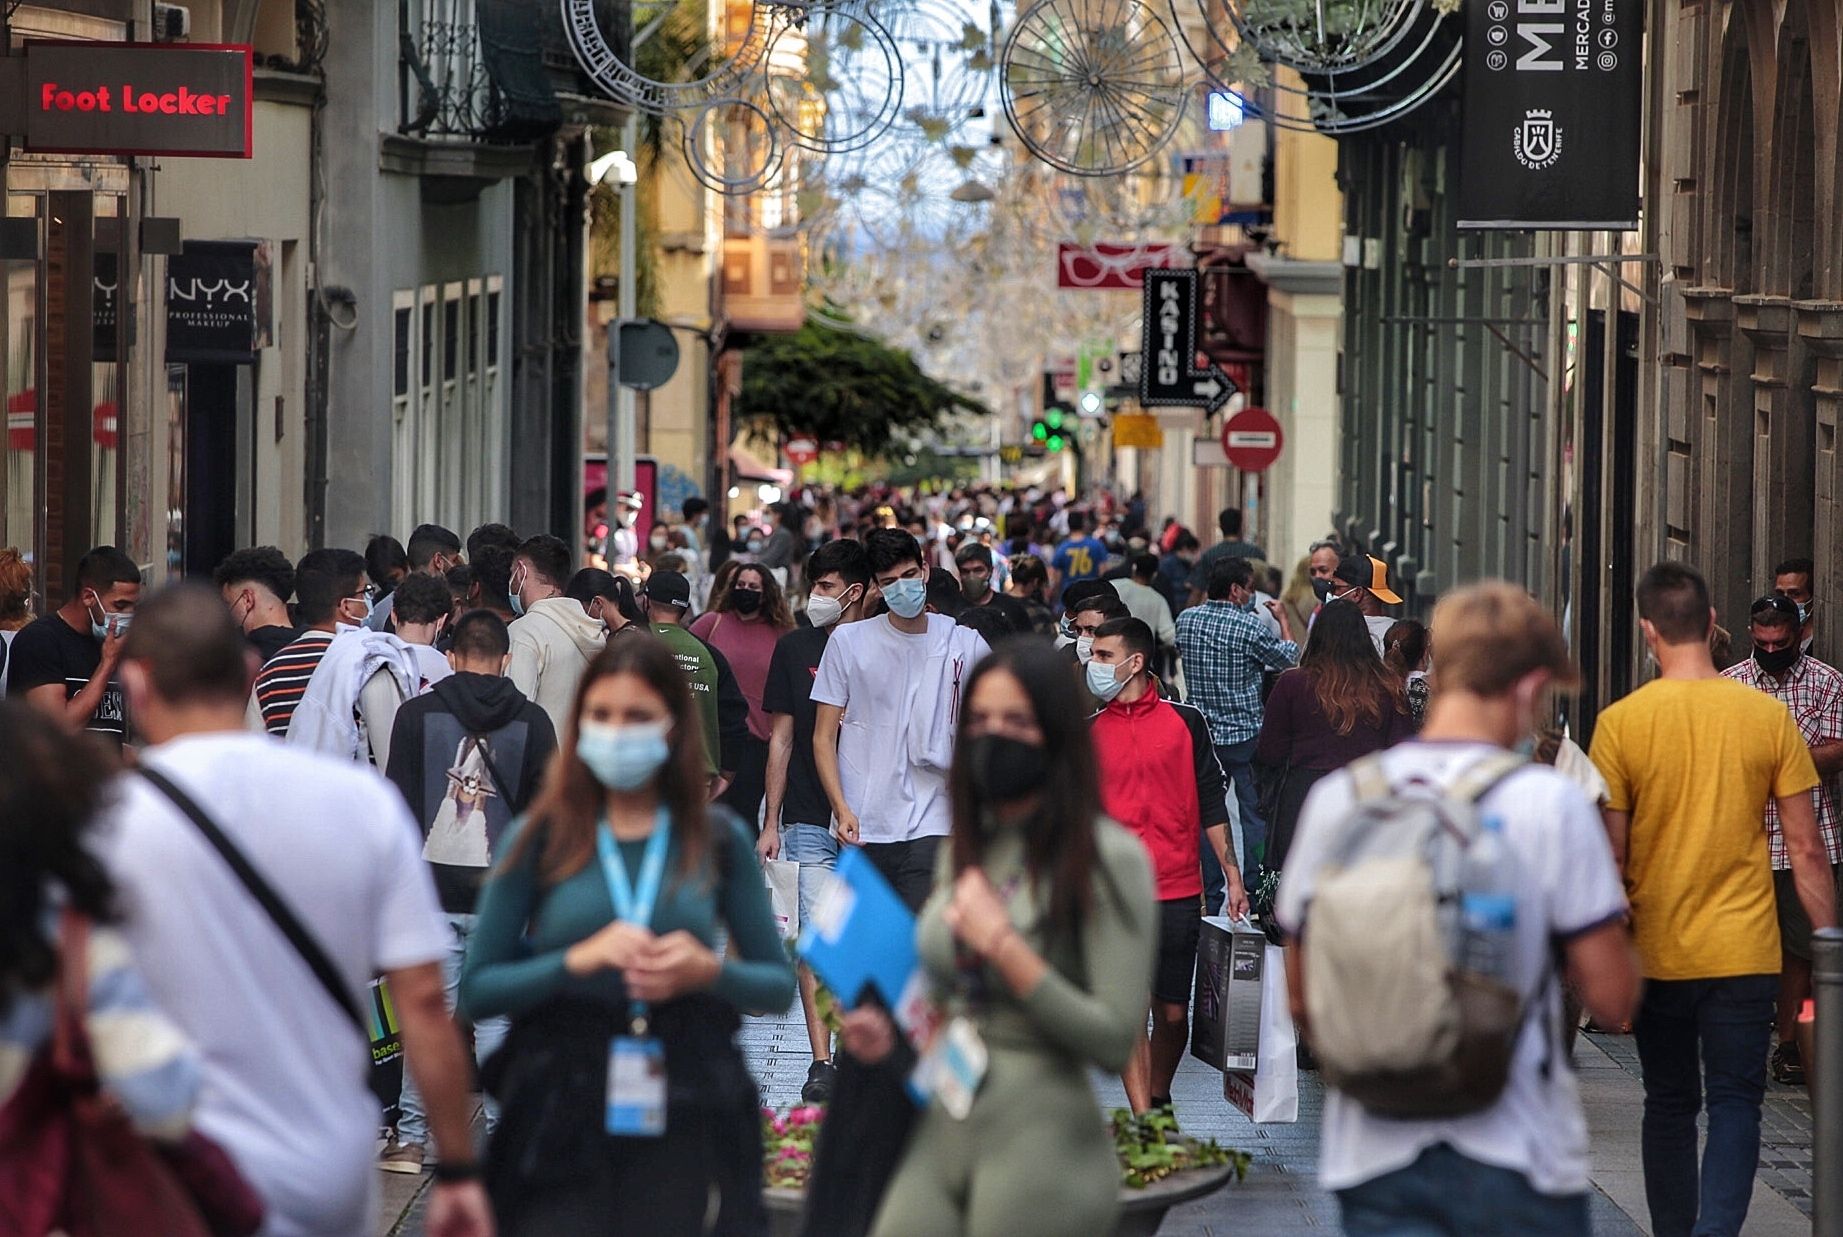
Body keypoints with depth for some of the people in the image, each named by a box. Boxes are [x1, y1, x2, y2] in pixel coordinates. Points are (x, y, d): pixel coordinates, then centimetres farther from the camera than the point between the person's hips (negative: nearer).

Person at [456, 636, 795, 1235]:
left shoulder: (719, 840, 6)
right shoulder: (541, 840, 3)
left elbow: (779, 985, 10)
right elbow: (475, 992, -1)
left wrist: (711, 971, -10)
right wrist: (579, 960, -15)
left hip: (689, 1116, 1)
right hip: (561, 1117, -1)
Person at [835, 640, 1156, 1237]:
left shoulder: (1108, 859, -7)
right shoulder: (965, 852, 13)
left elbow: (1114, 1040, -13)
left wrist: (1001, 943, -15)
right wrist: (891, 1033, 5)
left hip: (1040, 1140, -6)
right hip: (938, 1133, 6)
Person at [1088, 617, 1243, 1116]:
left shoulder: (1185, 722, 6)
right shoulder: (1089, 733, 8)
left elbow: (1211, 802, 9)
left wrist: (1232, 876, 5)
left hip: (1178, 892, 0)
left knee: (1173, 1012, 4)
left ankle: (1158, 1100, 26)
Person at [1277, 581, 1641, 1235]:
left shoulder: (1336, 799, 1)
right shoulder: (1550, 804, -10)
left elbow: (1301, 997, 8)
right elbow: (1612, 995, -8)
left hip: (1373, 1154, 3)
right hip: (1517, 1155, -3)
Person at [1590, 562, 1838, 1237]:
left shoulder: (1620, 724, -8)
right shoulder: (1768, 717, -5)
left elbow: (1610, 855, -6)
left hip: (1658, 953, 0)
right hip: (1744, 953, 0)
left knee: (1669, 1107, 15)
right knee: (1735, 1105, 1)